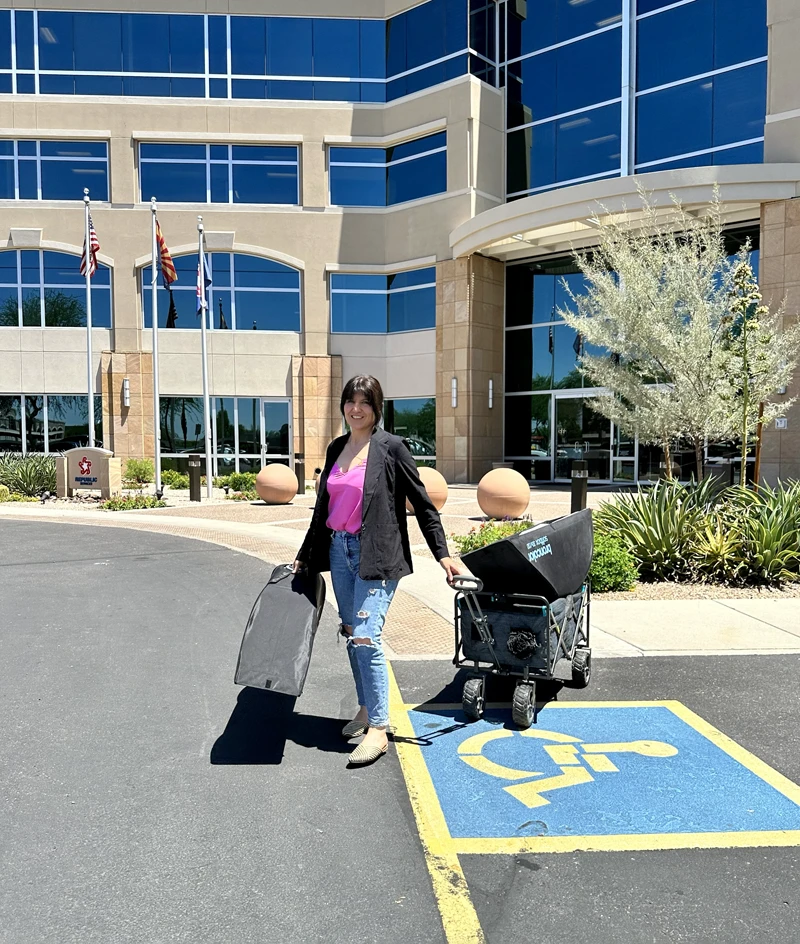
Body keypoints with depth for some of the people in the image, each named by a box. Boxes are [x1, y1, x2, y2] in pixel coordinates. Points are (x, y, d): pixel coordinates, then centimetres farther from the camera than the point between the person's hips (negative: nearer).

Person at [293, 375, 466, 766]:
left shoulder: (390, 447, -7)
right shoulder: (336, 448, 11)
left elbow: (422, 503, -5)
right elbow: (323, 506, 19)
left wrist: (443, 555, -9)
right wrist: (306, 554, 23)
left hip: (375, 554, -7)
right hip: (338, 550, 7)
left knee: (365, 636, -12)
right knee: (350, 634, 13)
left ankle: (378, 730, -2)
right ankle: (366, 709, 30)